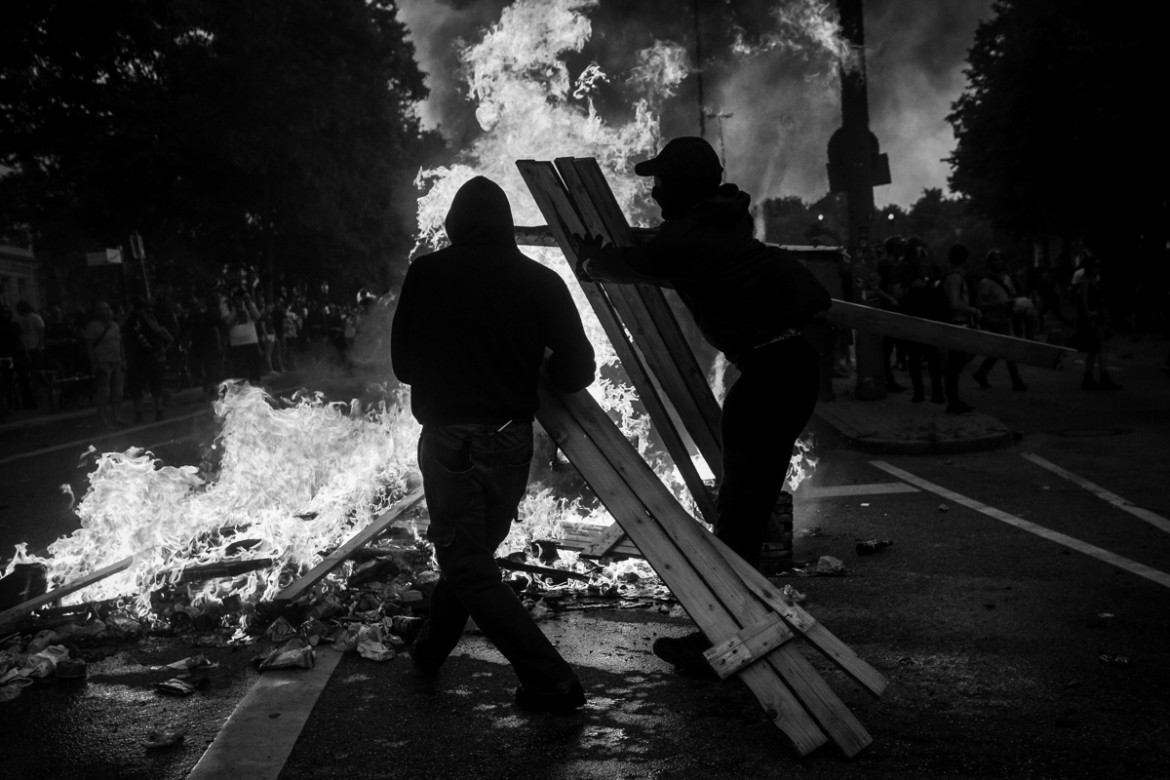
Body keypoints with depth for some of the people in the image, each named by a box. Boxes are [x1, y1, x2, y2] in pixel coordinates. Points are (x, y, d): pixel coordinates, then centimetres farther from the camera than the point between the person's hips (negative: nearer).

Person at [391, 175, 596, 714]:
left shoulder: (427, 274, -6)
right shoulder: (541, 281, -3)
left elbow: (402, 364, 1)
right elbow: (577, 372, -4)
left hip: (450, 442, -4)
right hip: (513, 442, 4)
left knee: (468, 567, 4)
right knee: (474, 552, 23)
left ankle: (552, 682, 0)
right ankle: (430, 651, 39)